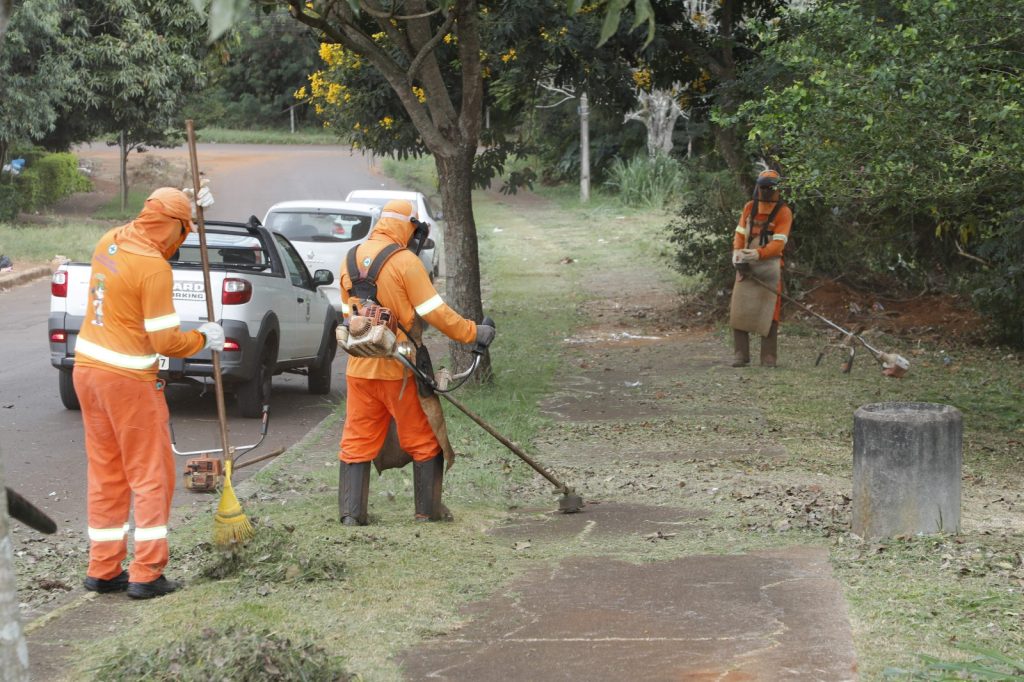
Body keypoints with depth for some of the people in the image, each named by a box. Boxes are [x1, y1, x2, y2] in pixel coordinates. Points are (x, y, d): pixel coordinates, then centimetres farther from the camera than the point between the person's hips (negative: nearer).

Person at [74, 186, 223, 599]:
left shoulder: (111, 241, 5)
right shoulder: (154, 267, -18)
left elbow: (146, 233, 31)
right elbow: (165, 341, -17)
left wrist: (188, 207, 26)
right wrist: (204, 339, 0)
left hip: (87, 365, 8)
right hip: (128, 379, -8)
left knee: (105, 473, 14)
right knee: (151, 474, 2)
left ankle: (103, 569, 19)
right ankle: (147, 575, 1)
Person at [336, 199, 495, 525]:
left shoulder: (350, 259, 8)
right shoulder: (404, 261, -12)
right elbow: (435, 312, -14)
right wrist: (474, 333, -4)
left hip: (359, 368, 6)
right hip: (399, 368, -5)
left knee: (357, 441, 11)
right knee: (423, 441, 8)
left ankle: (351, 511, 9)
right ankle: (428, 510, 13)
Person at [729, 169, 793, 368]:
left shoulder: (783, 212, -6)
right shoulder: (749, 207, 10)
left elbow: (778, 243, -15)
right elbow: (740, 233, 9)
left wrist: (758, 254, -31)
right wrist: (737, 252, -12)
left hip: (769, 266, -4)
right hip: (746, 265, 4)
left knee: (768, 312, -3)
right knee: (739, 309, -1)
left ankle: (769, 357, 2)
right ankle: (740, 354, 4)